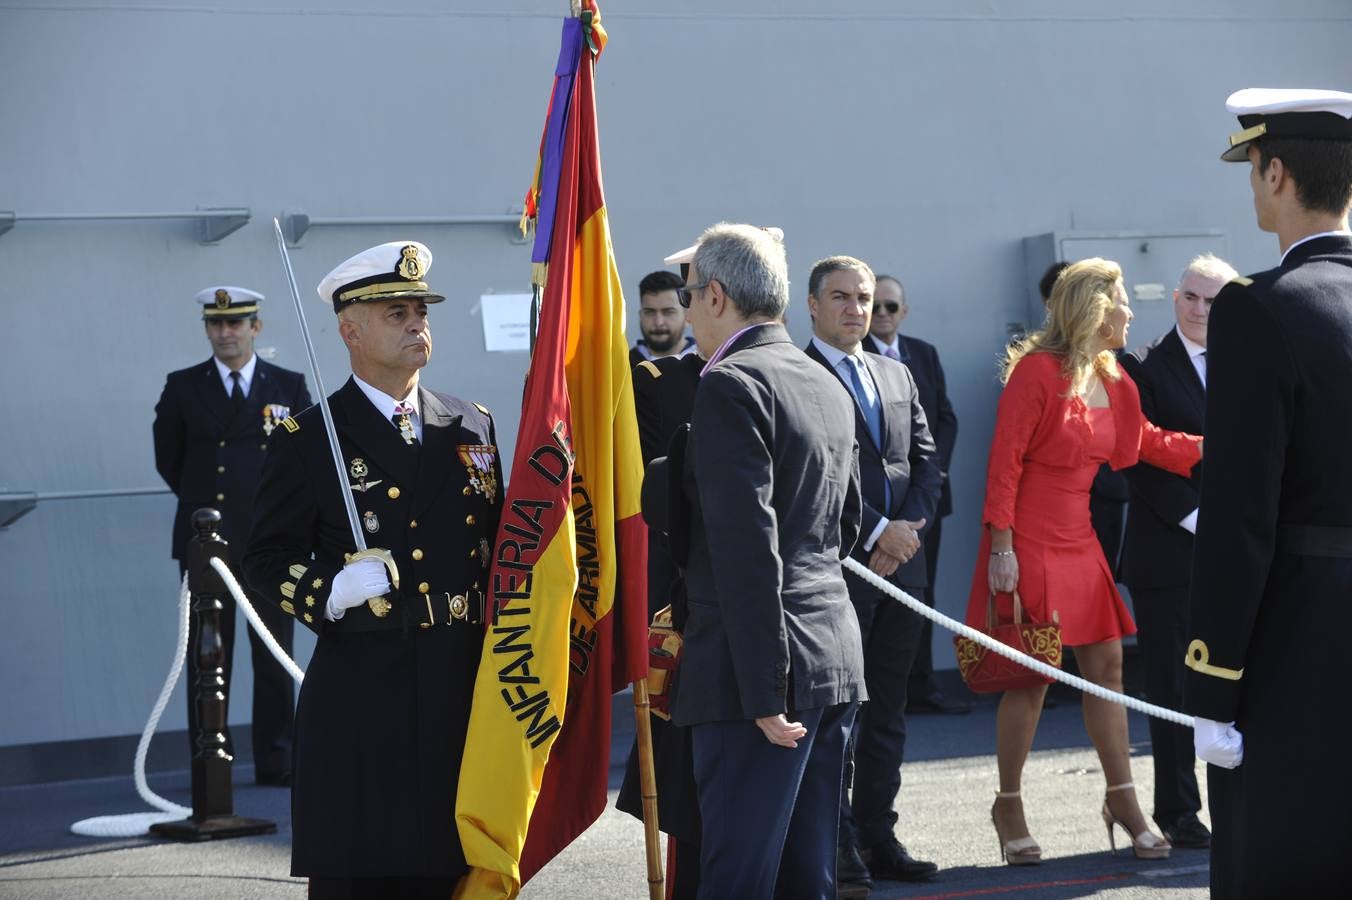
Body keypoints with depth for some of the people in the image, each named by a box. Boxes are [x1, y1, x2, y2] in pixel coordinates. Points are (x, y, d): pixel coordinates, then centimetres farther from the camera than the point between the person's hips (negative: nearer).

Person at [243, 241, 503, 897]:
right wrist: (333, 592, -19)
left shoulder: (470, 427, 14)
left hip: (465, 688, 4)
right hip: (361, 694, -4)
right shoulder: (308, 440, 0)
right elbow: (267, 560, 0)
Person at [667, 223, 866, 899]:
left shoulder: (731, 385, -12)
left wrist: (764, 693, -19)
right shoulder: (827, 387, 16)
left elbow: (749, 545, -19)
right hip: (835, 658, 9)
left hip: (765, 669, -9)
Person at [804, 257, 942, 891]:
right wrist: (876, 532, -14)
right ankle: (839, 847, 0)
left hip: (900, 564, 7)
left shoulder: (898, 376, 18)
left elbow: (927, 462, 13)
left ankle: (878, 838, 15)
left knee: (887, 714, 9)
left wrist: (908, 530, -3)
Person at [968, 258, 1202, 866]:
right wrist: (999, 546, -17)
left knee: (1106, 667, 6)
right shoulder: (1037, 371, -13)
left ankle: (1122, 801, 13)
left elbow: (1148, 444, 20)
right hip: (1028, 545, -7)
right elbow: (1004, 460, -14)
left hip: (1079, 542, 7)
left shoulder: (1112, 379, 9)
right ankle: (1008, 806, 10)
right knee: (1032, 676, -3)